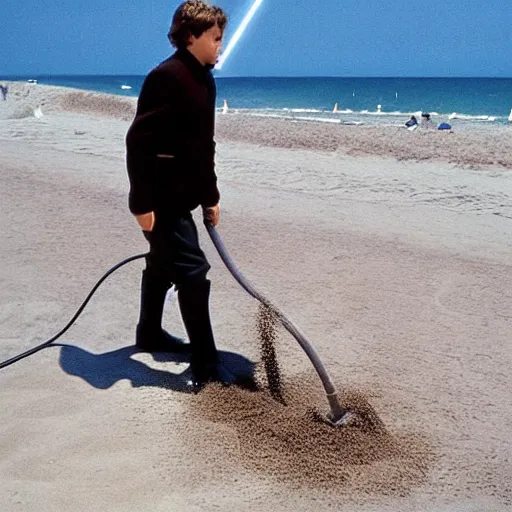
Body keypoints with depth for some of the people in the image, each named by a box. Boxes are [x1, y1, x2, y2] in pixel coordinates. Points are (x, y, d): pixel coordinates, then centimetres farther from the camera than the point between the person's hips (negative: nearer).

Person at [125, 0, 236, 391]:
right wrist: (143, 202, -23)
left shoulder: (204, 80, 12)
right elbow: (139, 141, -22)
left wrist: (211, 197, 18)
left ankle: (149, 333, 40)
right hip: (162, 198, -10)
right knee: (192, 271, -9)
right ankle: (205, 363, 0)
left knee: (163, 265, 21)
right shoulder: (168, 76, -17)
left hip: (182, 195, 10)